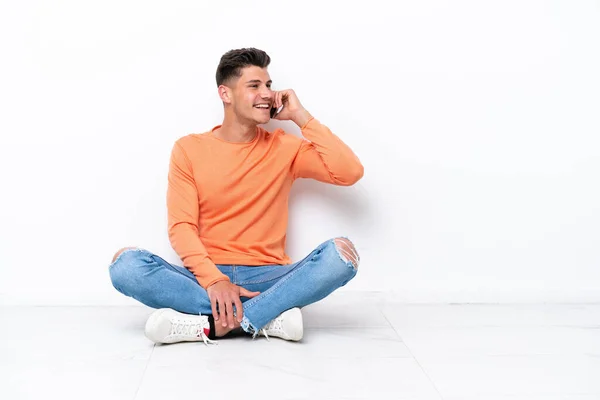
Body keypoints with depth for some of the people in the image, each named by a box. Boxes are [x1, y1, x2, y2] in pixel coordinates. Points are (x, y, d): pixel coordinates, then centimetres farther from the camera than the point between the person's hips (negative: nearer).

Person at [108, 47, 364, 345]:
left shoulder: (284, 147, 8)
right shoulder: (189, 149, 6)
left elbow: (350, 172, -5)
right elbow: (181, 227, -4)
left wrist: (302, 117, -2)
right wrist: (213, 280, -22)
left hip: (267, 279, 0)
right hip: (206, 279, 0)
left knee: (341, 252, -26)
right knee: (126, 264, -26)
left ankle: (208, 324, -29)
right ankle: (269, 317, -29)